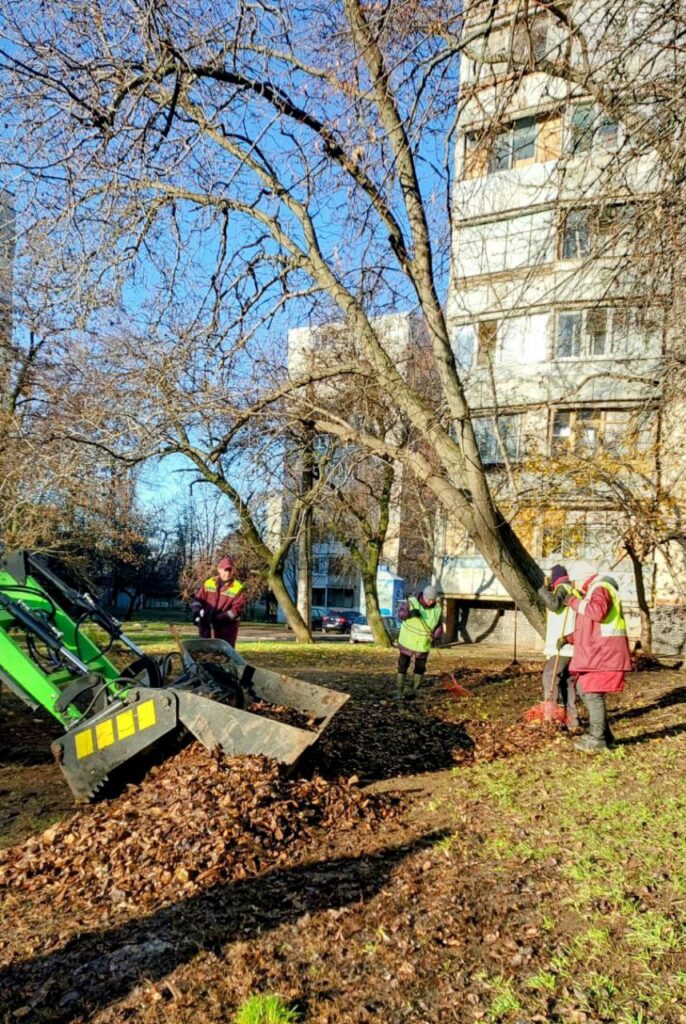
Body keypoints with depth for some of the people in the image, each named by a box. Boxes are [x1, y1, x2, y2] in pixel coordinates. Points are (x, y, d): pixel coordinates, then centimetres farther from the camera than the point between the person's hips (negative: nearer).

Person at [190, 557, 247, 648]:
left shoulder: (238, 589, -7)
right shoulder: (208, 583, 7)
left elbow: (237, 610, -13)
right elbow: (197, 599, 9)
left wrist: (219, 618, -21)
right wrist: (198, 611, -11)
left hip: (225, 630, -4)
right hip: (206, 627, 4)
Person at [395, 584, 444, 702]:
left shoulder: (437, 609, -7)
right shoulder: (412, 602, -15)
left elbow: (439, 626, -1)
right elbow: (400, 614, -17)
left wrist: (436, 637, -18)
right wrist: (409, 613, -37)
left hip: (423, 644, 2)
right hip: (407, 641, -2)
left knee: (420, 668, 11)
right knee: (403, 666, 0)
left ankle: (415, 691, 27)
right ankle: (400, 691, 8)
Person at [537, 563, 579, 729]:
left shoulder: (562, 588, -7)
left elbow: (554, 604, -26)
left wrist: (543, 590, -13)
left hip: (563, 645, -9)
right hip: (573, 644, 9)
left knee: (550, 677, -10)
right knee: (568, 680, 11)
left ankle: (550, 716, -14)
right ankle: (572, 720, 12)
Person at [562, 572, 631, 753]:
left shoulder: (599, 588, -9)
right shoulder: (594, 592, 24)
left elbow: (598, 612, -30)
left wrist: (574, 602, -18)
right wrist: (568, 638, 17)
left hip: (604, 651, -11)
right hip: (598, 651, 11)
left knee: (593, 694, -7)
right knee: (584, 689, 16)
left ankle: (597, 740, 2)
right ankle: (603, 732, 23)